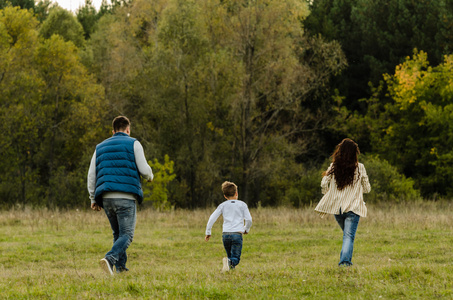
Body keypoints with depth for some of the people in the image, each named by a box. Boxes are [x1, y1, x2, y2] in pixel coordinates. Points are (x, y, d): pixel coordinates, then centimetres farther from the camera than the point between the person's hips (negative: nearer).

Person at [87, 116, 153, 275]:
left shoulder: (100, 147, 19)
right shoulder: (133, 144, 5)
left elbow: (91, 175, 13)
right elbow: (144, 169, -3)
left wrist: (93, 198, 17)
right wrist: (150, 176, 20)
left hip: (106, 197, 5)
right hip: (126, 196, -5)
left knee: (118, 234, 18)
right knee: (126, 235, -5)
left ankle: (120, 268, 9)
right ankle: (109, 259, -30)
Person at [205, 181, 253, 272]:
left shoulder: (223, 205, 13)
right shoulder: (242, 204, 9)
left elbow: (212, 218, 7)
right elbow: (249, 219, 3)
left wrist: (208, 232, 14)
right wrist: (246, 229, 22)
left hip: (226, 234, 2)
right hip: (237, 234, -2)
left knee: (230, 256, 16)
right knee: (235, 258, -4)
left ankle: (229, 260, -17)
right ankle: (230, 262, -38)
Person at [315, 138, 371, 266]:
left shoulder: (333, 167, 2)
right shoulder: (359, 168, -1)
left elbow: (324, 185, 2)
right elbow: (367, 188, 7)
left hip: (336, 207, 3)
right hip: (352, 208, -3)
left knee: (347, 234, 22)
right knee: (349, 236, -8)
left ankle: (346, 261, 21)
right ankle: (345, 261, -25)